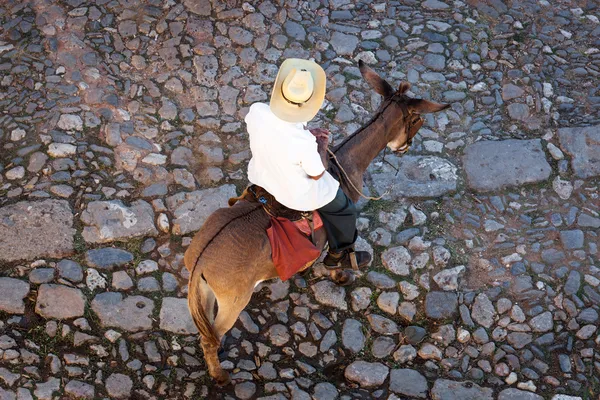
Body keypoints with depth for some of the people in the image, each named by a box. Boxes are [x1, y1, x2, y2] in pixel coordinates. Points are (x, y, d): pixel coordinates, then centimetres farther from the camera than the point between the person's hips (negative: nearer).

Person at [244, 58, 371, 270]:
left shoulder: (256, 111, -25)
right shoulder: (304, 143, -39)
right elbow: (317, 174, -19)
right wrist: (322, 145, -4)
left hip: (259, 176, 6)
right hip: (296, 195, -6)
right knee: (345, 209, 21)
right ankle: (339, 255, 43)